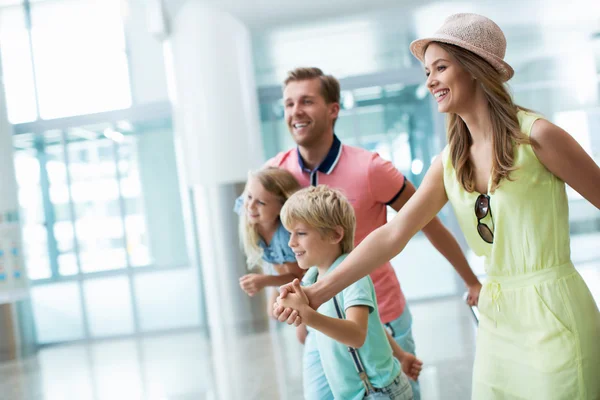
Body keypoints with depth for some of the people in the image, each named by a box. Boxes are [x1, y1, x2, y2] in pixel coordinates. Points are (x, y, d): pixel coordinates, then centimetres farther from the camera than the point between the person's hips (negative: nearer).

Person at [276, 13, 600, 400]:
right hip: (497, 319, 5)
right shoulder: (450, 162, 5)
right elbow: (392, 234, -2)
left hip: (553, 313, -5)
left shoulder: (535, 136, -11)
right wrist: (319, 292, -9)